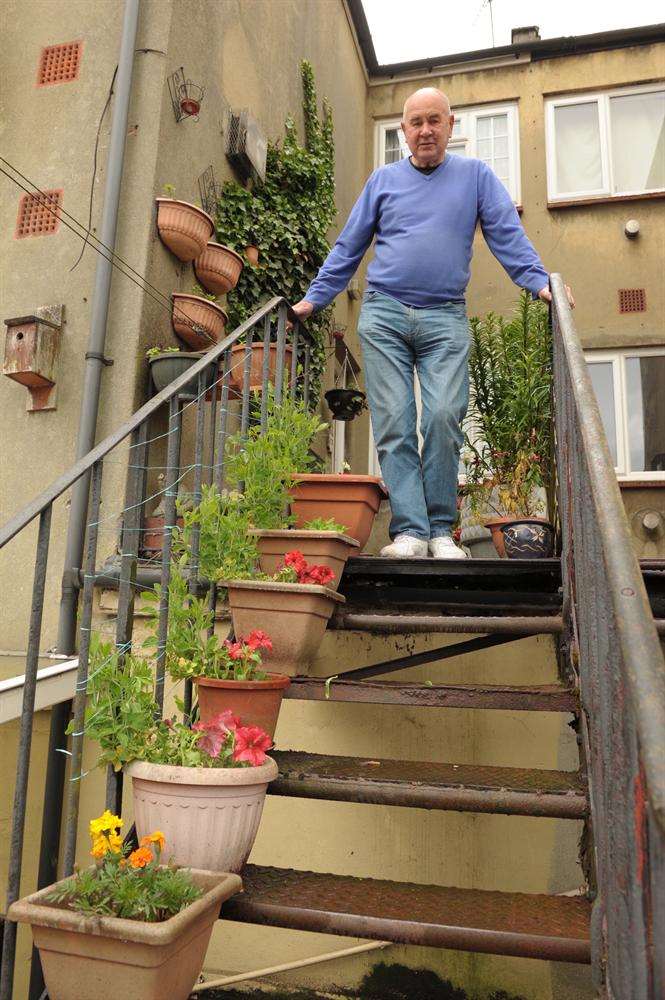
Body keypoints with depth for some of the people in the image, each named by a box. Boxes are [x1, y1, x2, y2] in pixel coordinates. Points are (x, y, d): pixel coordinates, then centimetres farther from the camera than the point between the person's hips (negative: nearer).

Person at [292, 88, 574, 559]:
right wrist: (314, 298, 12)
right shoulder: (384, 179, 18)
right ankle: (409, 530, -7)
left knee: (444, 418, -14)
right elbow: (348, 247, 18)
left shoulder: (476, 175, 15)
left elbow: (508, 235, 7)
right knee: (394, 425, -7)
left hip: (445, 318, -1)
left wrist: (539, 282, -7)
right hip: (383, 315, 1)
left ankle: (440, 529, -3)